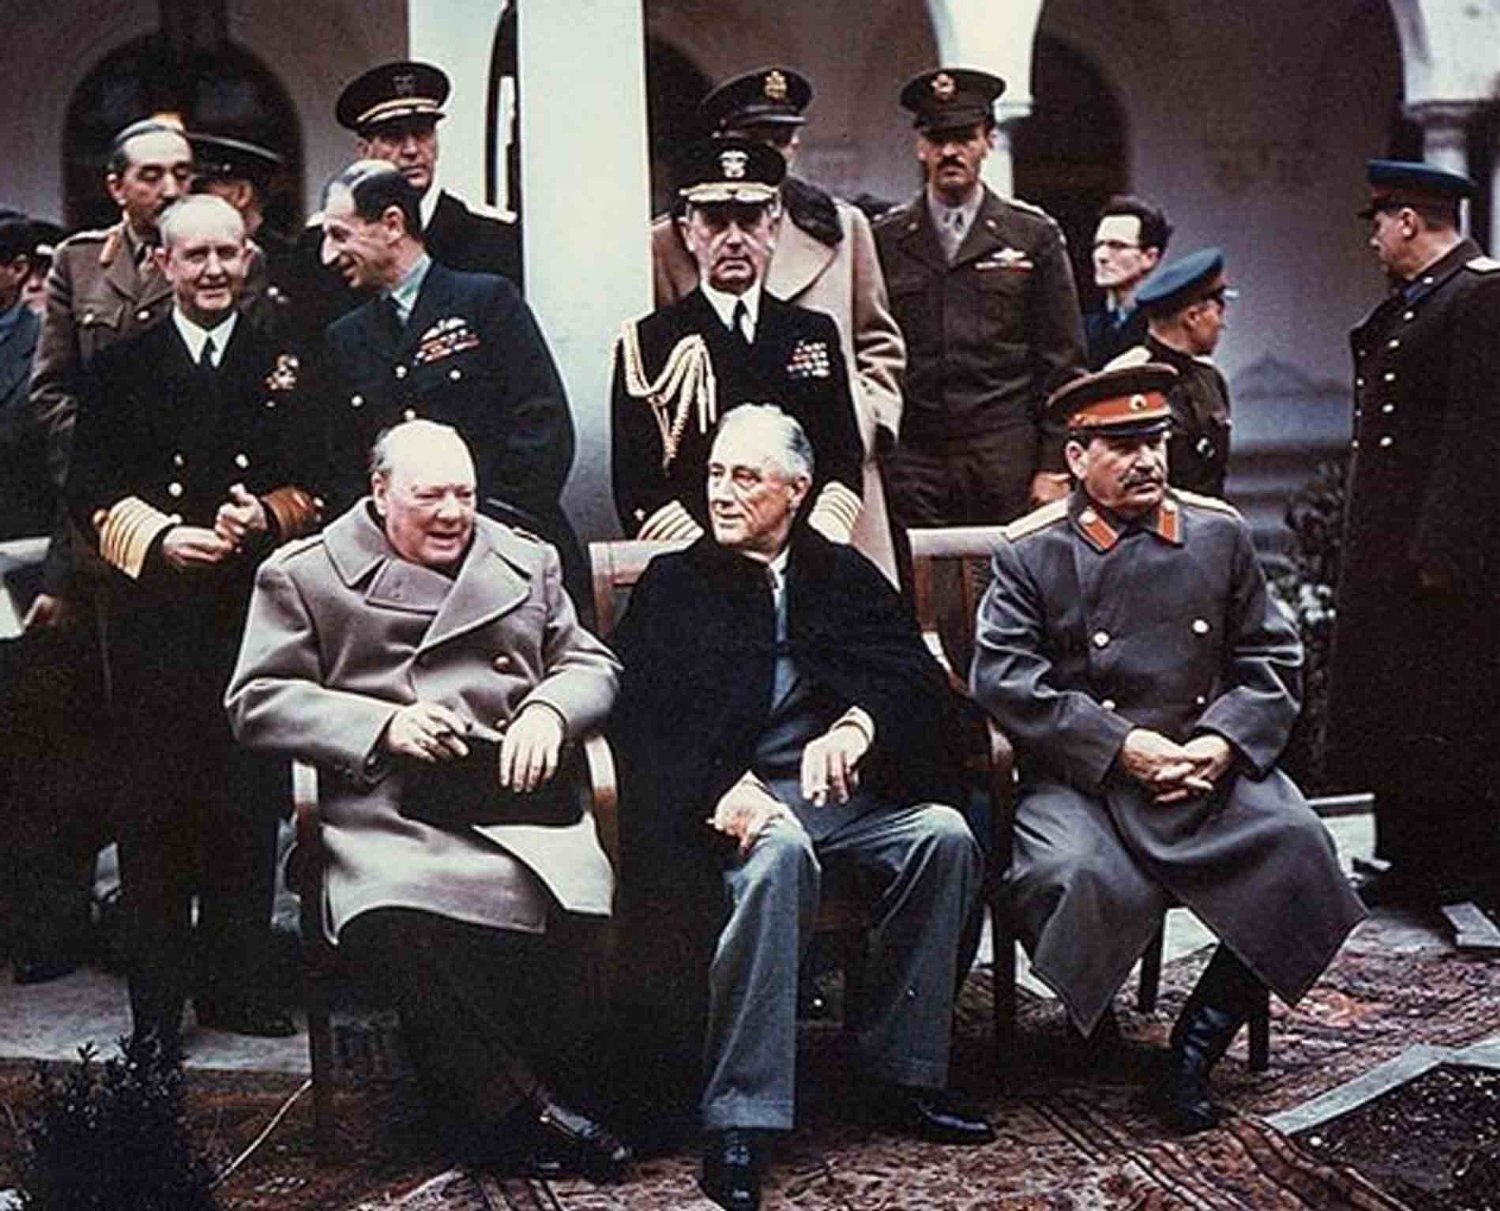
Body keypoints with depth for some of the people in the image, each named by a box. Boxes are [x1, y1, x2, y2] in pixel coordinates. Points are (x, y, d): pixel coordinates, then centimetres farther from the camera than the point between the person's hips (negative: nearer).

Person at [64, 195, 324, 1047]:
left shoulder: (287, 366, 10)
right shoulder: (121, 370, 9)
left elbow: (317, 486, 7)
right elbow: (91, 493, 4)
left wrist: (265, 516, -13)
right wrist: (158, 538, -12)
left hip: (256, 612, 1)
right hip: (154, 617, 0)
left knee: (249, 805, 4)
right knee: (153, 808, 1)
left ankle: (237, 984, 17)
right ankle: (157, 1001, 10)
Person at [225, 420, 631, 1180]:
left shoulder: (528, 563, 24)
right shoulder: (304, 576, 13)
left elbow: (591, 663, 24)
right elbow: (257, 700, 6)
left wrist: (549, 709, -1)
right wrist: (383, 725, -8)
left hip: (514, 798, 2)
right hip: (386, 812, -2)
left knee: (574, 902, -31)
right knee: (399, 918, -36)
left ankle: (483, 1105, -11)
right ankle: (519, 1112, -19)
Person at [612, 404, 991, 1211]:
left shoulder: (846, 575, 19)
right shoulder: (672, 585, 13)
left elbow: (917, 678, 5)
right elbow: (645, 719, -1)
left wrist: (856, 727, -19)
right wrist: (722, 788, -20)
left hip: (846, 790, 3)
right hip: (739, 796, -3)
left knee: (943, 834, -25)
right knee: (777, 850, -36)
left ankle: (904, 1076, -13)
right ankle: (738, 1119, -34)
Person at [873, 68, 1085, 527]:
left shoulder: (1035, 236, 8)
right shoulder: (884, 240, 10)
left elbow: (1063, 363, 7)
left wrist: (1054, 468, 0)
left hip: (1007, 460, -1)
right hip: (911, 464, 1)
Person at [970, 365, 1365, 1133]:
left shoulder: (1220, 535, 12)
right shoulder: (1031, 553, 2)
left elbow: (1273, 659, 11)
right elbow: (1001, 676, -9)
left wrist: (1222, 743, -8)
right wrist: (1122, 747, -16)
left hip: (1211, 767, 3)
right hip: (1082, 779, -3)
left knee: (1296, 850, -23)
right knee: (1077, 876, -32)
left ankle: (1198, 1043, -7)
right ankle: (1092, 1022, 3)